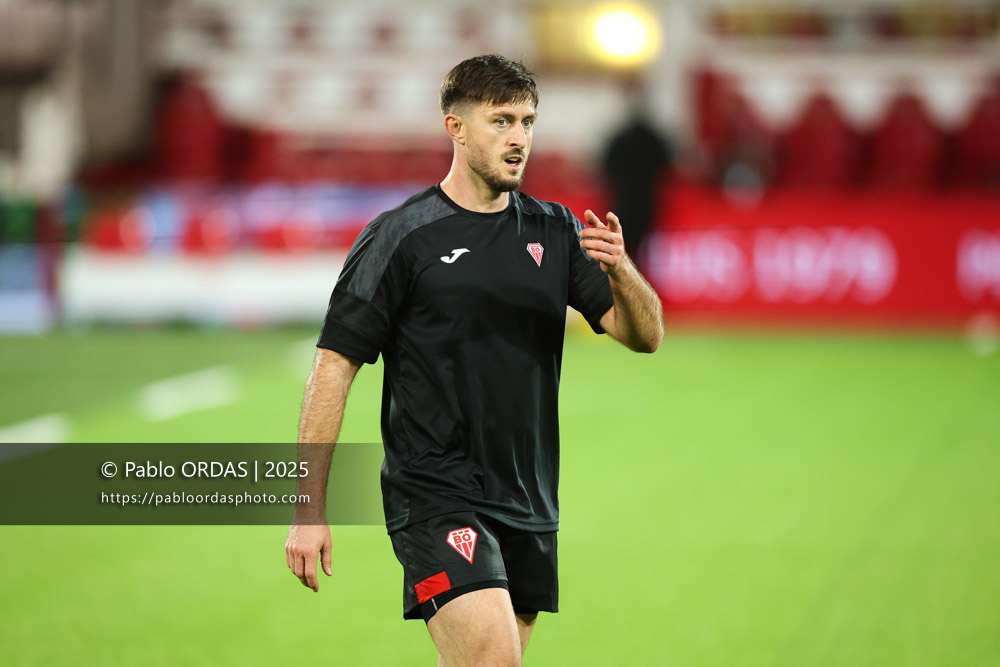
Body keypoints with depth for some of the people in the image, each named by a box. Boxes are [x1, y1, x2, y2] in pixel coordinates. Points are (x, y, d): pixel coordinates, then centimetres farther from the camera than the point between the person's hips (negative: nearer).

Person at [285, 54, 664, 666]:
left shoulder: (556, 232, 9)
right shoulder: (401, 238, -6)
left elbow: (646, 335, 6)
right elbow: (334, 366, -6)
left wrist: (619, 269, -17)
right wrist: (309, 509, -11)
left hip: (529, 503, 6)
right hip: (434, 495, -6)